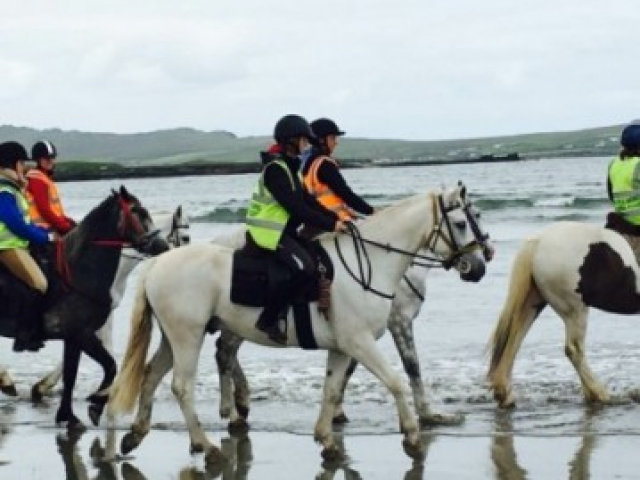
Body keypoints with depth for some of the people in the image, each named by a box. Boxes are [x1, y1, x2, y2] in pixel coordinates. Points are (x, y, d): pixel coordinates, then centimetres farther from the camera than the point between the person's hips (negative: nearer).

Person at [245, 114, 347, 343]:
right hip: (269, 233, -11)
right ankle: (268, 320, -22)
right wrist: (330, 225, -20)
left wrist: (336, 219, 3)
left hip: (284, 231, 11)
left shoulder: (288, 167, 16)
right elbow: (295, 207, -22)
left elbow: (307, 200, 15)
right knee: (304, 267, -27)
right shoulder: (275, 169, -16)